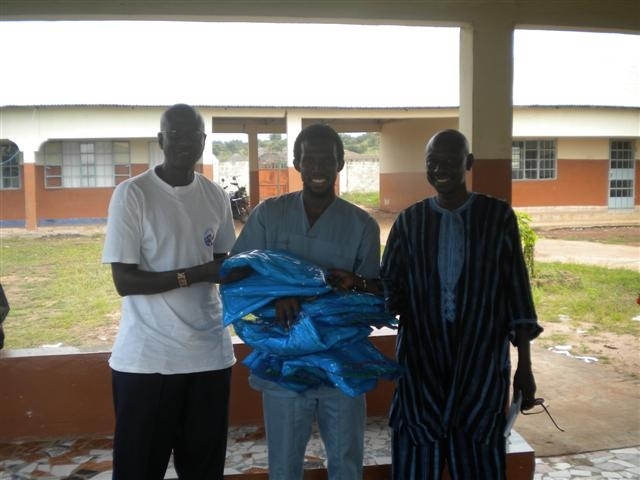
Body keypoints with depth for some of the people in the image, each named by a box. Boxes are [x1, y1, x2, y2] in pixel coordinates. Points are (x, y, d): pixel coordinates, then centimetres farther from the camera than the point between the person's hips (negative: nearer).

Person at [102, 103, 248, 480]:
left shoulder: (216, 196, 7)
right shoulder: (132, 194, -9)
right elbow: (124, 281, -12)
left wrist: (241, 269, -5)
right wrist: (195, 274, -21)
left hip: (209, 352, 4)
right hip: (146, 358, -4)